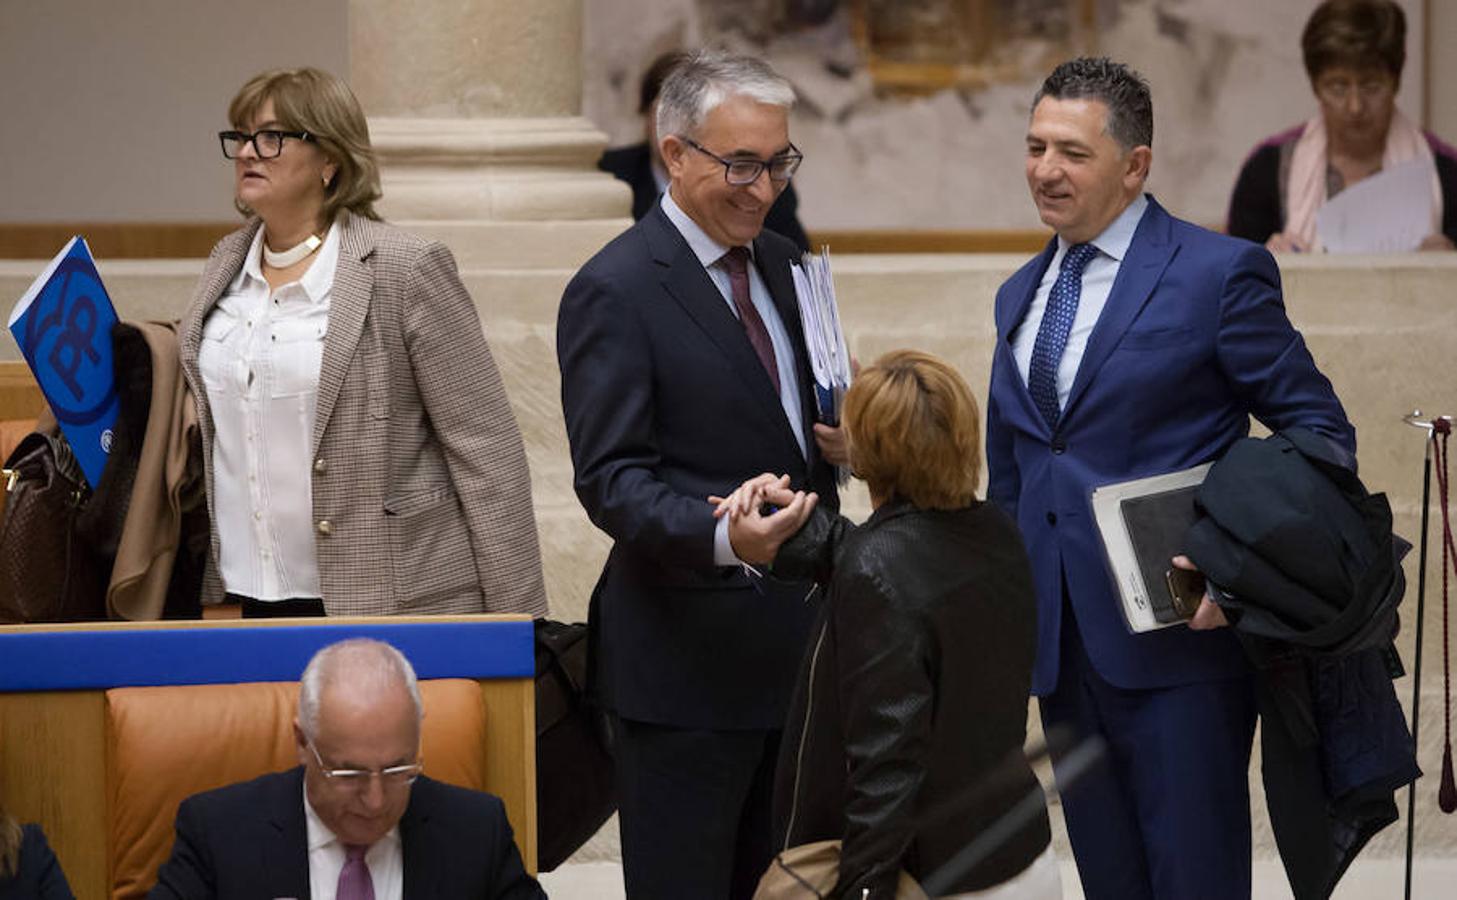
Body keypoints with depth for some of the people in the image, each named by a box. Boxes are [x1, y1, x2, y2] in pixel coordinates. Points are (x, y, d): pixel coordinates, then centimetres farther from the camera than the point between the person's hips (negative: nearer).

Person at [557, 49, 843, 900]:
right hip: (691, 657, -7)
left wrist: (839, 443, -1)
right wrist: (722, 536, -35)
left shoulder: (781, 263, 13)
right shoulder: (615, 292, -12)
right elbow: (610, 479, -17)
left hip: (794, 638, 7)